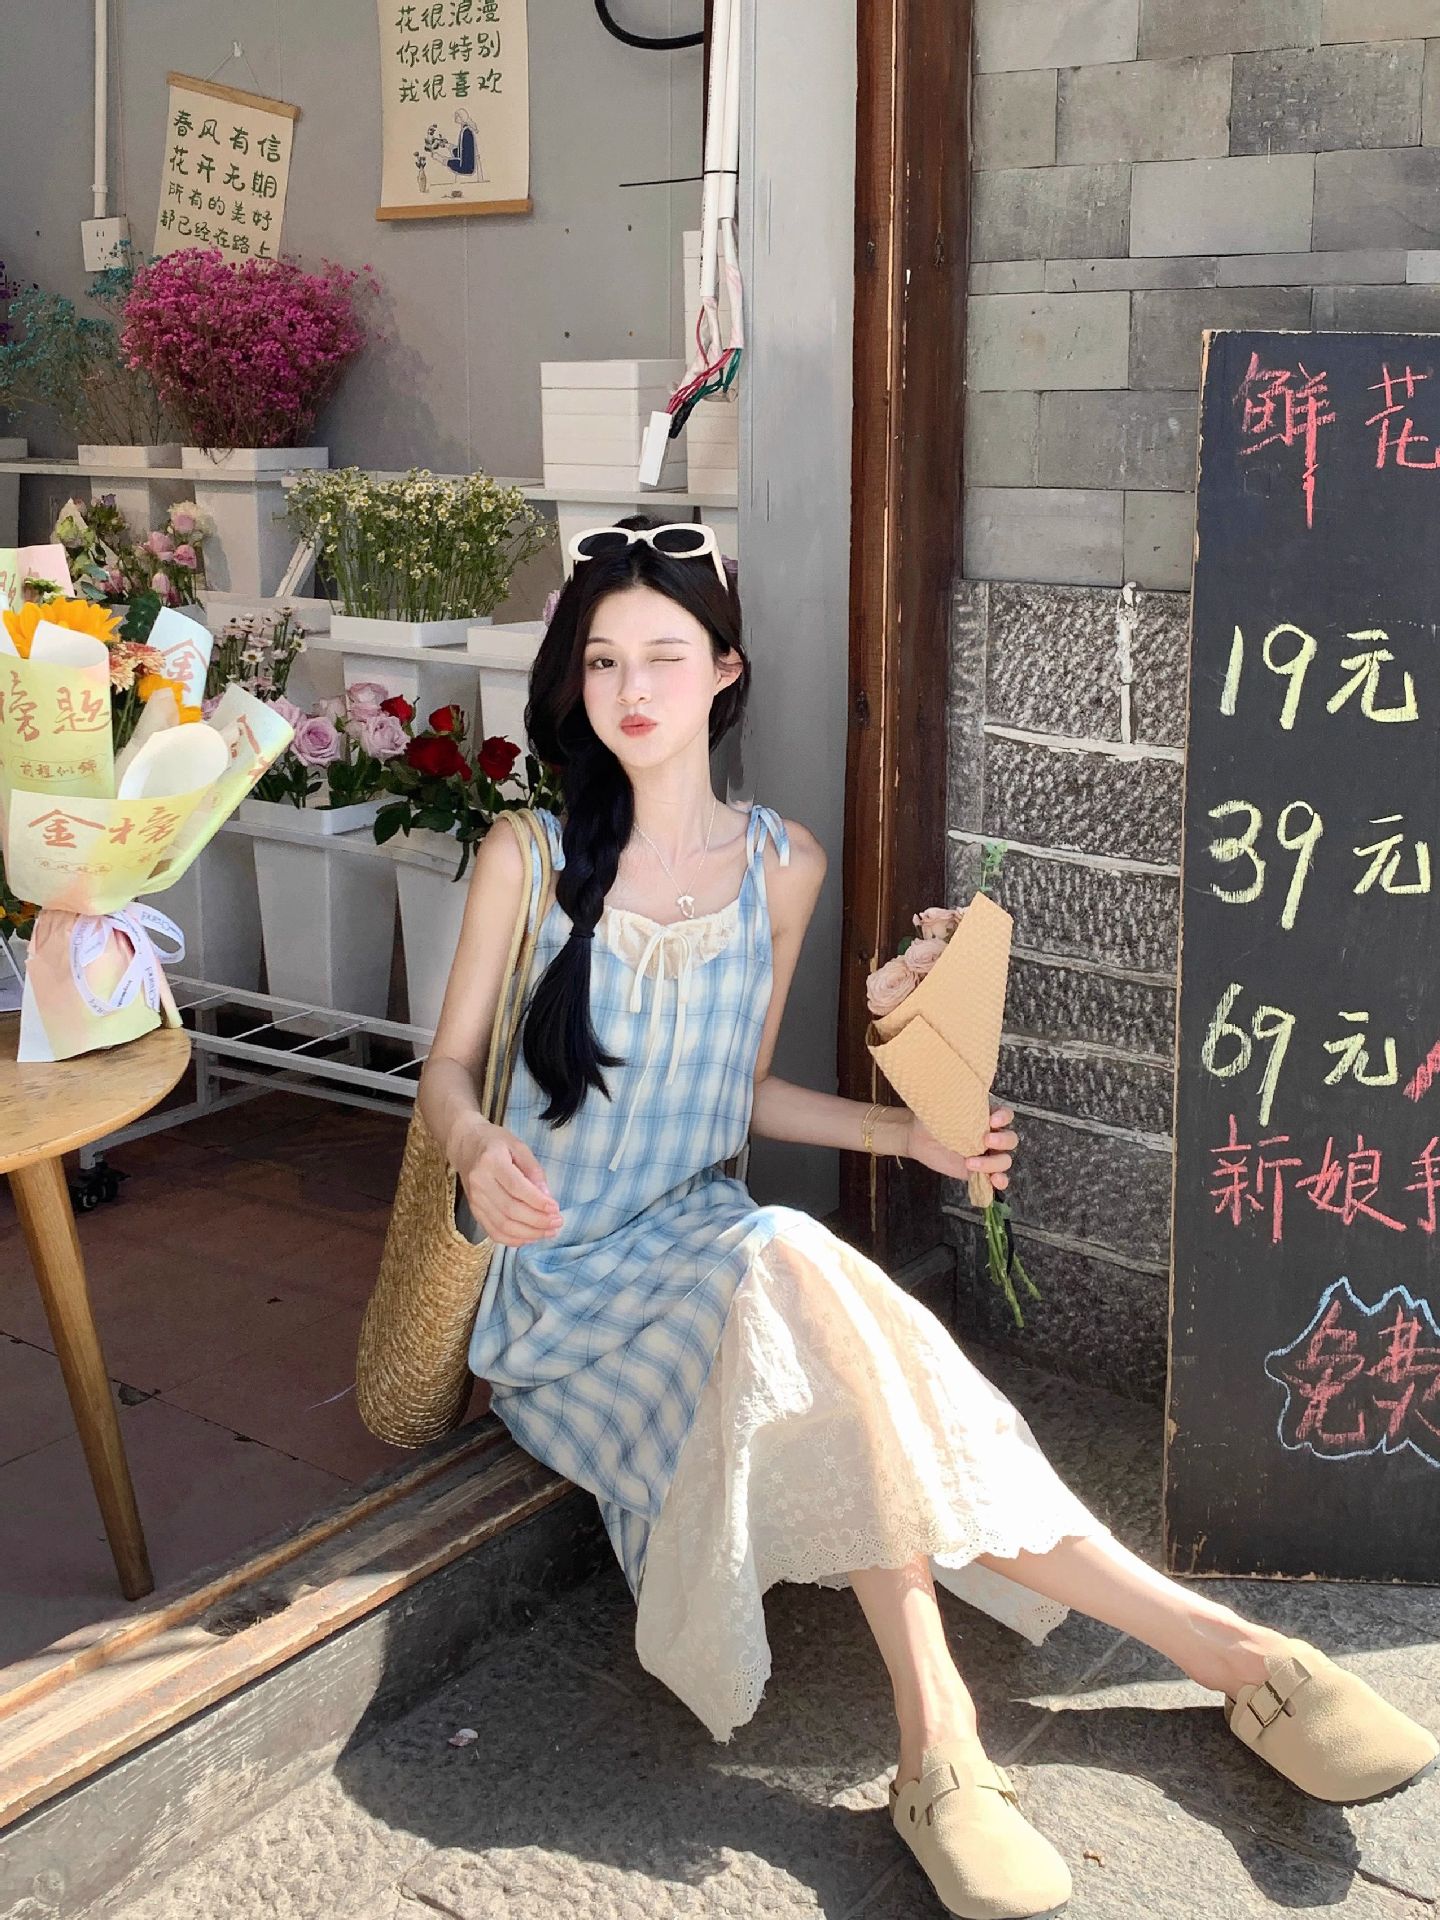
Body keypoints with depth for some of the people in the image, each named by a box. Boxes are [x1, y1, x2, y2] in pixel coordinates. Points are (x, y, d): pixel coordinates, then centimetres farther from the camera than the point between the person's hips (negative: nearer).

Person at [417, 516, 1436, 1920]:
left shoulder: (781, 864, 4)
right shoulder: (530, 855, -6)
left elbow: (741, 1093, 11)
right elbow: (449, 1067, 0)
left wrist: (901, 1133, -2)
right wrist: (480, 1147, -23)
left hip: (705, 1244, 3)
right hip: (559, 1277, -3)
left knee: (791, 1300, -33)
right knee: (794, 1288, -32)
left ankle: (938, 1746, -23)